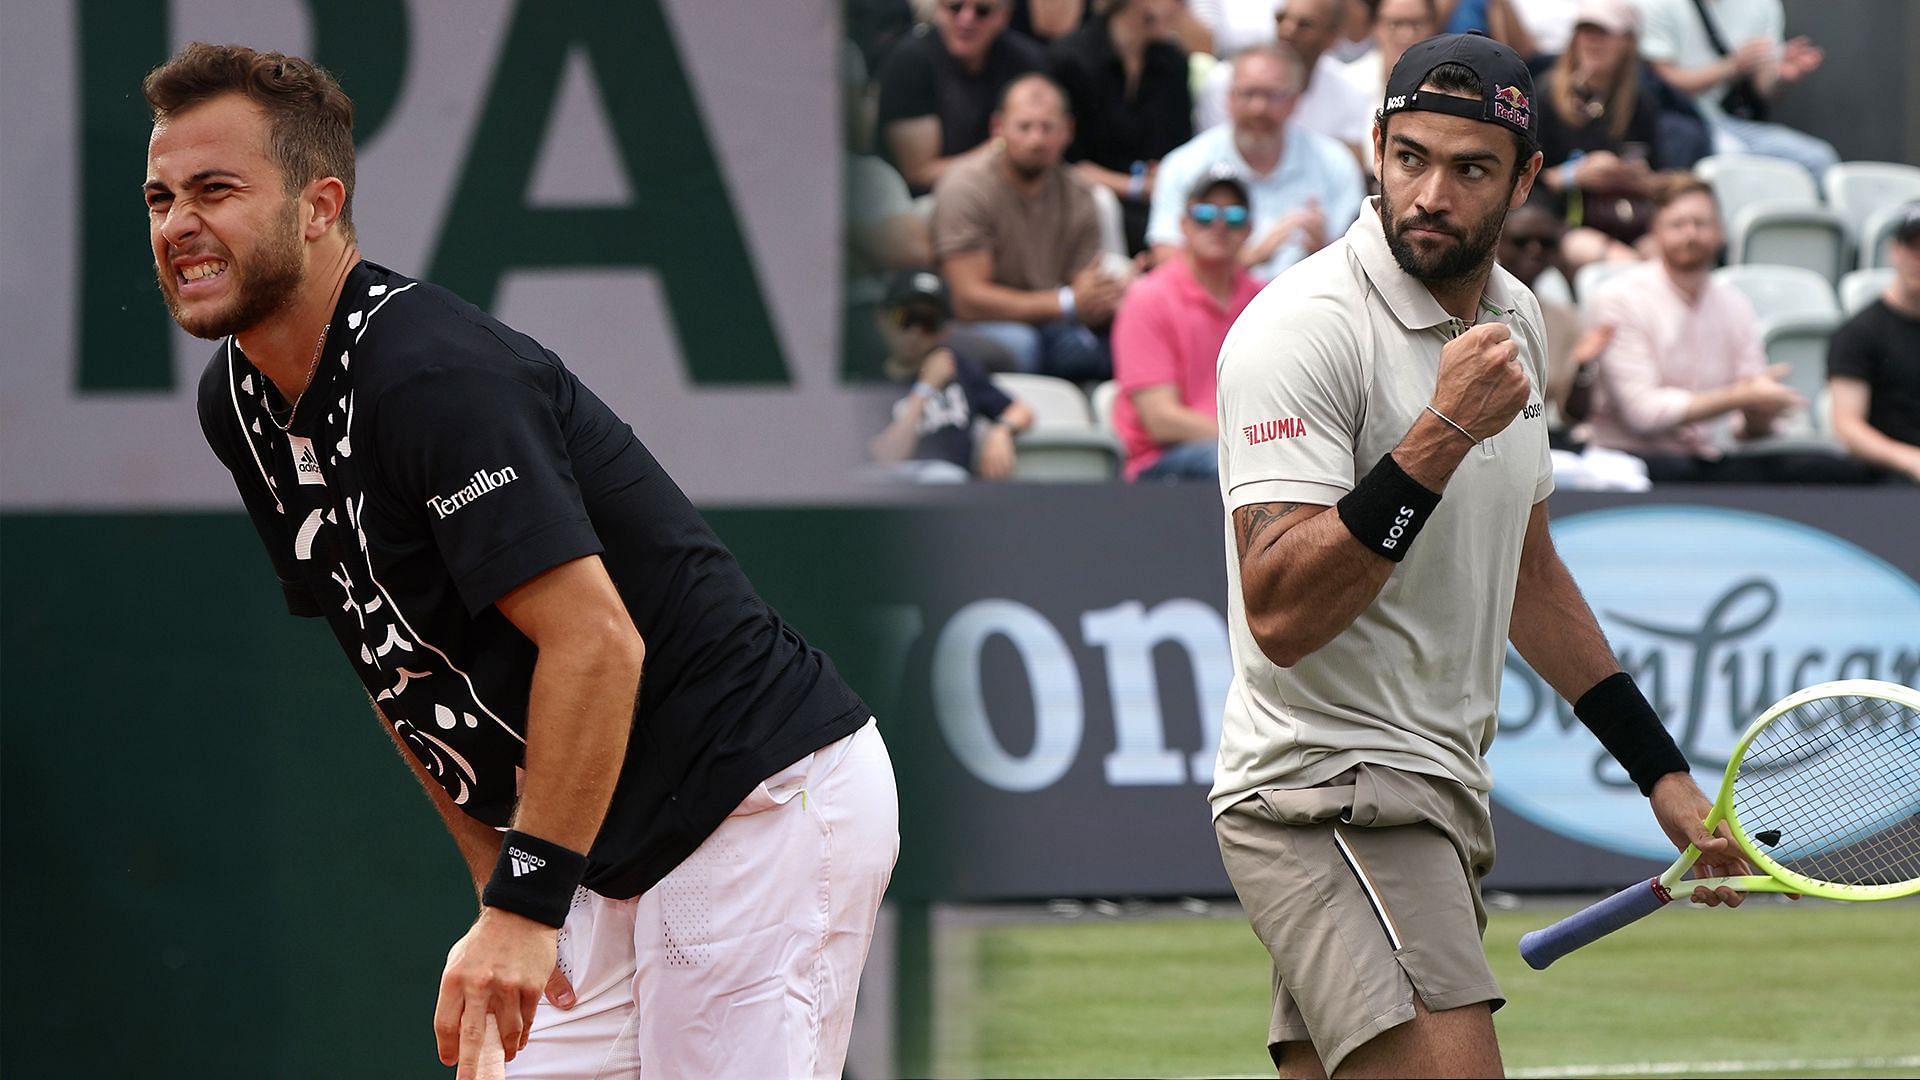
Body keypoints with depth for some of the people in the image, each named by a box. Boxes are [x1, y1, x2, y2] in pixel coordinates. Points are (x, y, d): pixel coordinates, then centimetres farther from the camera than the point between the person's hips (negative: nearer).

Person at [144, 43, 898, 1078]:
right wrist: (498, 879, 12)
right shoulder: (239, 405, 6)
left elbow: (596, 644, -30)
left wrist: (527, 903, -32)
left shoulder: (433, 373, -23)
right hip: (615, 842, 9)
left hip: (766, 791, -9)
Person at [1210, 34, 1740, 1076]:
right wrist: (1441, 434, -28)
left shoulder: (1512, 318, 13)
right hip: (1327, 789, -8)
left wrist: (1662, 772, 26)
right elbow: (1279, 613, -23)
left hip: (1434, 794, 8)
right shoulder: (1304, 327, -14)